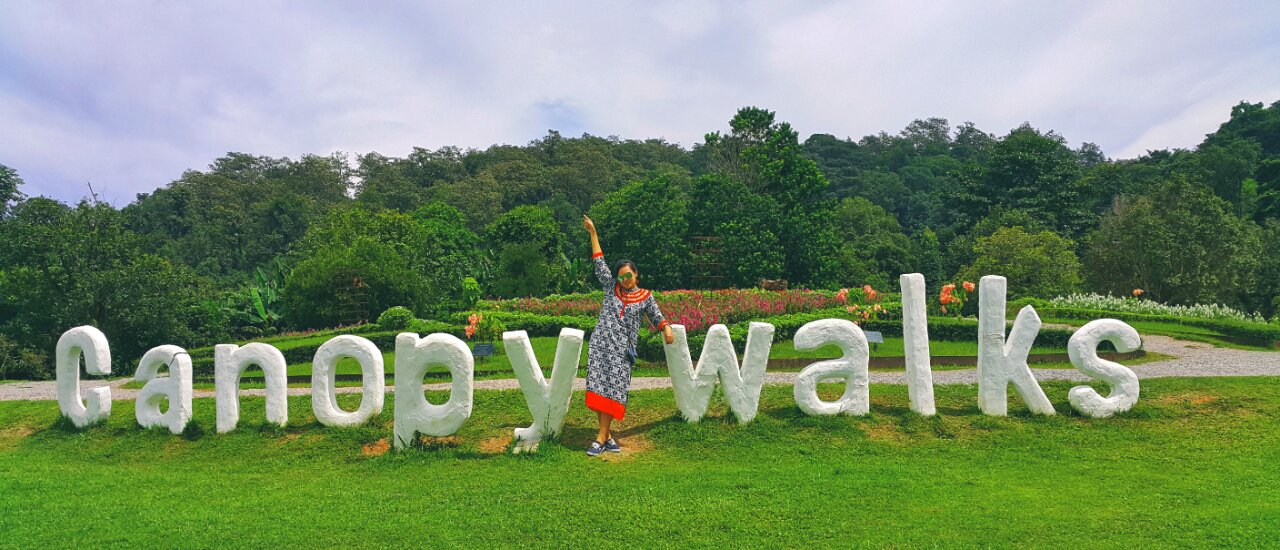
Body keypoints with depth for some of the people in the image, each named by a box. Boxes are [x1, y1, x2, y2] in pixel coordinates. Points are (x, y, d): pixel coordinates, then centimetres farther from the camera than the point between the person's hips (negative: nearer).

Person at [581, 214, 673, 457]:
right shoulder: (611, 288, 10)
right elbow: (599, 262, 10)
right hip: (601, 343, 1)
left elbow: (656, 316, 15)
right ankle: (607, 435, 2)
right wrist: (593, 233, 8)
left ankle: (601, 437, -5)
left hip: (622, 348, -1)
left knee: (614, 387, -8)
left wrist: (666, 329, -7)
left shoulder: (645, 296, 10)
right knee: (599, 385, -5)